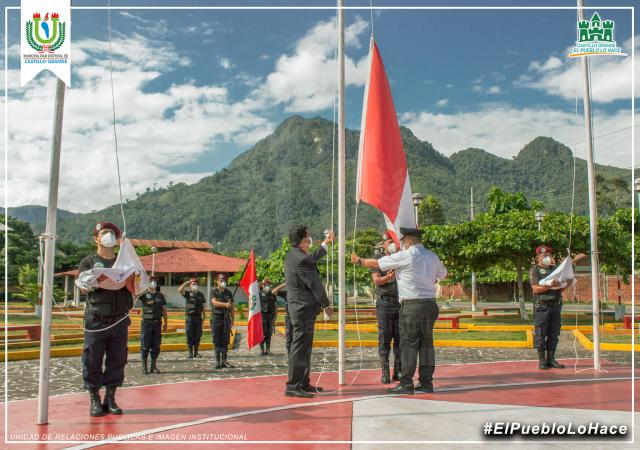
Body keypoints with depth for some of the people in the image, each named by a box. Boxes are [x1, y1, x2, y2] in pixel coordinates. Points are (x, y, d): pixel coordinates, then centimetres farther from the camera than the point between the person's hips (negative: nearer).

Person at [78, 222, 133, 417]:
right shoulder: (88, 262, 8)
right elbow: (83, 288, -6)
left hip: (119, 320, 3)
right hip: (96, 320, -3)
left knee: (117, 361, 5)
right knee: (93, 362, -1)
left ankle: (110, 399, 14)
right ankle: (94, 401, 9)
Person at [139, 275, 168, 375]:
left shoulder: (160, 295, 10)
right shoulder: (144, 294, 0)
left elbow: (164, 310, 12)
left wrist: (165, 323, 9)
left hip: (157, 323, 3)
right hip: (146, 323, -3)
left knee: (156, 346, 6)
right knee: (145, 346, 0)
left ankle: (154, 366, 14)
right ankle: (144, 366, 8)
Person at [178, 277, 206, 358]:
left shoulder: (201, 295, 13)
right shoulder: (187, 293, 2)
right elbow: (179, 290, -16)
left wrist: (204, 315, 11)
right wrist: (186, 283, -19)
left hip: (198, 317, 3)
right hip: (190, 317, -3)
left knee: (197, 336, 4)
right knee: (190, 336, -2)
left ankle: (196, 352, 12)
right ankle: (190, 352, 5)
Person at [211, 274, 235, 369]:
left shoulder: (228, 292, 11)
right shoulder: (214, 292, -1)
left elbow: (232, 307, 14)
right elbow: (215, 303, -19)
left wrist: (232, 319, 10)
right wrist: (225, 304, -34)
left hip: (226, 318, 3)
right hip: (216, 318, -3)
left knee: (225, 340, 2)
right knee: (216, 340, -1)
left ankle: (224, 360, 7)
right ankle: (218, 361, 2)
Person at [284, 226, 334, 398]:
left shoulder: (293, 256, 12)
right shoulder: (301, 259, -19)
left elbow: (312, 261, 30)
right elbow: (315, 284, -15)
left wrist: (325, 244, 37)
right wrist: (326, 305, -5)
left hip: (298, 307, 11)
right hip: (304, 308, -11)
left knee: (304, 347, 16)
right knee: (300, 347, -7)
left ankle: (303, 383, 23)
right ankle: (293, 386, -5)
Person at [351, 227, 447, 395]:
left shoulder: (404, 256, -8)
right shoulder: (433, 256, 11)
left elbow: (376, 264, 0)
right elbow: (443, 274, 28)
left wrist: (359, 260, 16)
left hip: (411, 305, -6)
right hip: (430, 304, 6)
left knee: (408, 344, -2)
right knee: (426, 343, 9)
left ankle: (406, 384, -2)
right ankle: (426, 382, 12)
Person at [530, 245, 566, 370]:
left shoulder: (555, 269, 18)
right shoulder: (534, 270, 0)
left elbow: (561, 287, 20)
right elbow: (536, 289, -13)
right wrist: (551, 285, -21)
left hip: (556, 305, 6)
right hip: (542, 306, -6)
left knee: (554, 334, 7)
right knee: (540, 334, -3)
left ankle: (551, 359, 14)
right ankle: (542, 360, 3)